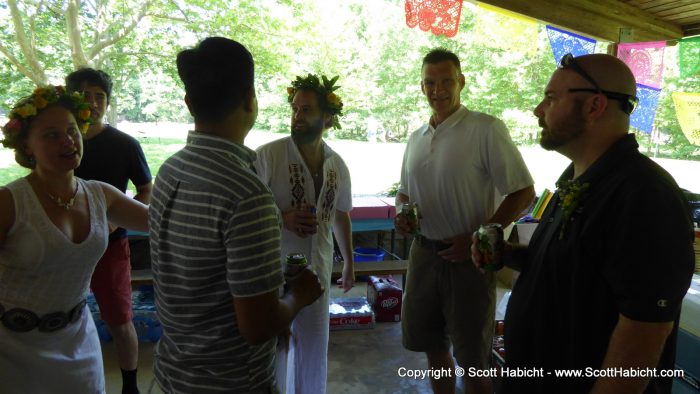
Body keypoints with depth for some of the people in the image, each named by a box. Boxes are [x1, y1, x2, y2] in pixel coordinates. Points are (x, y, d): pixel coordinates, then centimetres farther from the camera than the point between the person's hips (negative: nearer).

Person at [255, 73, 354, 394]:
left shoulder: (337, 165, 3)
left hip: (318, 271, 4)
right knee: (274, 347, 11)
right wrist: (282, 218, -26)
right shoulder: (268, 155, -13)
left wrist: (349, 262, 21)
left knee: (313, 349, 18)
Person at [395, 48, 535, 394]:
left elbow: (523, 193, -13)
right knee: (431, 344, 19)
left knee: (471, 357, 8)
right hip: (424, 252, 6)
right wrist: (401, 212, -4)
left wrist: (476, 238, -18)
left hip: (468, 257, -6)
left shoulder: (486, 129, -12)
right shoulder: (416, 138, 8)